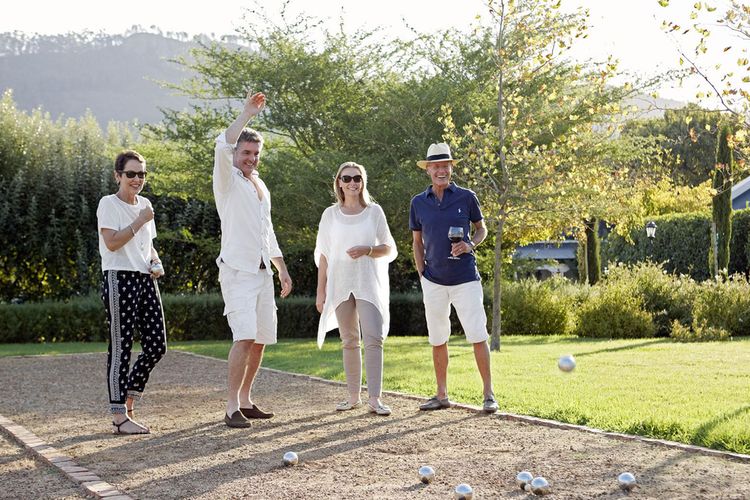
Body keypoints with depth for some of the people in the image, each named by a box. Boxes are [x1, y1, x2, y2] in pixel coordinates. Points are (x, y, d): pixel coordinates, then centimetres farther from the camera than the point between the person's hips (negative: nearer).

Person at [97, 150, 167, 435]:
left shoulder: (145, 204, 18)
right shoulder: (109, 204, -5)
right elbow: (112, 242, -17)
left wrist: (155, 262, 8)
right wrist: (140, 221, -14)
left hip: (145, 280, 8)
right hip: (119, 280, -8)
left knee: (157, 346, 4)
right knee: (121, 347, -6)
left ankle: (127, 403, 20)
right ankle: (119, 417, -2)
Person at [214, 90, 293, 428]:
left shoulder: (261, 187, 19)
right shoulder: (228, 180, -3)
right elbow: (222, 148, -25)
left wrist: (283, 270, 22)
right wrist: (247, 113, -23)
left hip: (262, 272, 8)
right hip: (237, 271, -8)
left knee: (260, 339, 8)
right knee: (244, 337, -18)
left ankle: (246, 400, 18)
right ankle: (232, 408, -17)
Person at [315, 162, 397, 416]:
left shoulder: (374, 211, 4)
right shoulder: (331, 214, 6)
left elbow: (390, 249, 6)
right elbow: (323, 255, 8)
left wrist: (367, 249, -13)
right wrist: (321, 290, 5)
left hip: (368, 283, -2)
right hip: (340, 284, 2)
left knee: (374, 338, -13)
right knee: (349, 342, 7)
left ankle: (374, 399, -14)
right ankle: (353, 396, 15)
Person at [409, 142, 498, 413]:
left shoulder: (466, 197, 1)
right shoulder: (418, 203, 6)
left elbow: (481, 229, 11)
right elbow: (417, 242, 13)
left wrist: (470, 244, -10)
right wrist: (422, 276, 4)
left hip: (465, 279, -2)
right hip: (434, 281, 2)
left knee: (478, 336, -6)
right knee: (437, 340, 8)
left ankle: (489, 394, 2)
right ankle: (441, 395, 18)